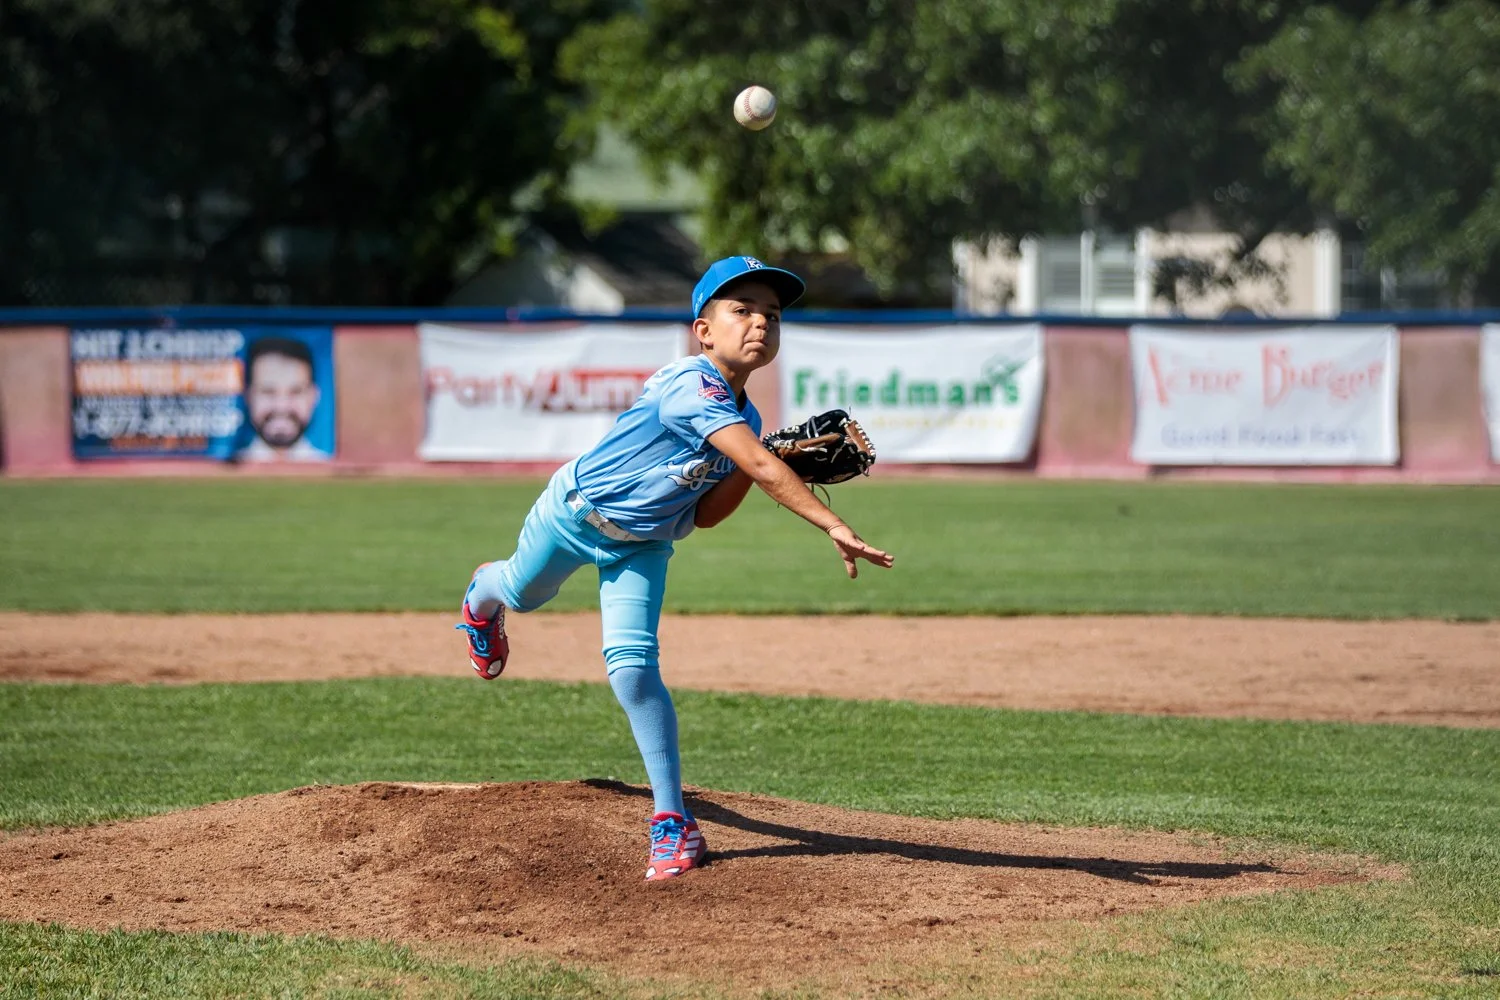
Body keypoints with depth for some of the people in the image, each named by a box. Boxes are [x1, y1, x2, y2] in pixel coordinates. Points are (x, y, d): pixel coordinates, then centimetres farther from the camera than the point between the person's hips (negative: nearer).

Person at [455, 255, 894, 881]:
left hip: (641, 546, 4)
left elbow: (705, 514, -4)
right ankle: (484, 595, 65)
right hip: (575, 511, -4)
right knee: (524, 594, 24)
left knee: (631, 664, -13)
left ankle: (673, 823, -12)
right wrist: (833, 526, -50)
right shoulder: (692, 385, -34)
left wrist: (757, 464, -17)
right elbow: (763, 467, -44)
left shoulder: (742, 421, -8)